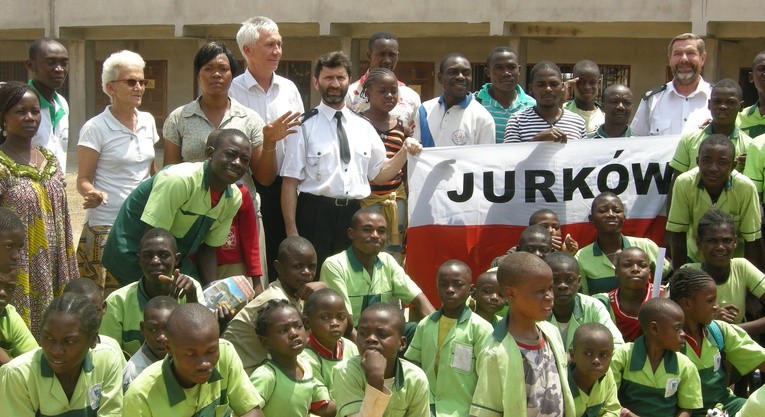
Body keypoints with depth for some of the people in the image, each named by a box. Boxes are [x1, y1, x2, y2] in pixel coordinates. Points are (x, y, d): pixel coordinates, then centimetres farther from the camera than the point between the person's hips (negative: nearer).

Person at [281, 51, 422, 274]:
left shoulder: (363, 127, 13)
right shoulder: (304, 127, -2)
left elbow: (379, 173, 19)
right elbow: (290, 182, -5)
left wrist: (404, 152, 1)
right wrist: (292, 231, -10)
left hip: (354, 215, 4)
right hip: (315, 216, -4)